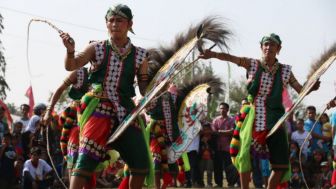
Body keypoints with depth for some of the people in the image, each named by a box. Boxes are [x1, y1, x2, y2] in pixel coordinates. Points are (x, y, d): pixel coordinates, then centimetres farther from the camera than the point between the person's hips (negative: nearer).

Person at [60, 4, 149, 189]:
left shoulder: (139, 56, 7)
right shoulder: (97, 48, 3)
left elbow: (145, 90, 10)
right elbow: (71, 66, -9)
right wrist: (70, 50, -29)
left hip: (125, 110, 3)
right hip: (99, 109, -3)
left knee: (141, 162, 0)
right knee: (86, 157, -16)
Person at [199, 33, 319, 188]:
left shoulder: (285, 71, 5)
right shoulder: (252, 64, -1)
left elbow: (300, 90, 10)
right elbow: (230, 58, -15)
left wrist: (311, 88, -13)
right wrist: (213, 54, -33)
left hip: (274, 122, 2)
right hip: (252, 120, -2)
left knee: (281, 165, -1)